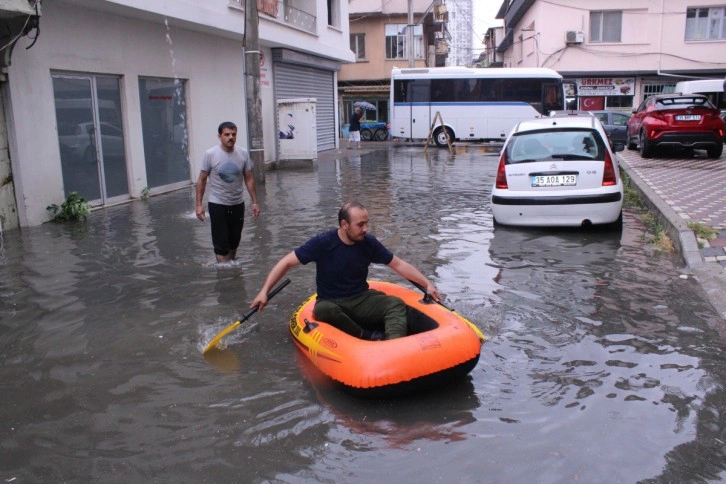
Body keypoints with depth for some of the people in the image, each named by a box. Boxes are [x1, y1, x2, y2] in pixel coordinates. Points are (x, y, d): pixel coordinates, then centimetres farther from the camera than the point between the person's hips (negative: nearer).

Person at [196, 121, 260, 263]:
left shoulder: (243, 154, -4)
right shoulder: (210, 154, -11)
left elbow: (249, 179, 4)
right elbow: (202, 180, -5)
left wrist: (255, 202, 1)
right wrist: (199, 204, -8)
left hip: (238, 204, 3)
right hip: (217, 204, -3)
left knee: (234, 241, 15)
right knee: (221, 243, -2)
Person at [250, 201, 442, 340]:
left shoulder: (369, 243, -4)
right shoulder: (323, 243, -14)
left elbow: (399, 265, 5)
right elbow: (286, 263, -9)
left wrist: (427, 283, -3)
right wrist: (264, 291, -16)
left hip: (362, 300, 3)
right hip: (332, 303, -3)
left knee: (396, 303, -24)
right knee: (322, 310, -38)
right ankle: (369, 338, -30)